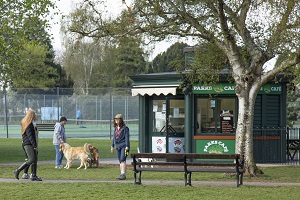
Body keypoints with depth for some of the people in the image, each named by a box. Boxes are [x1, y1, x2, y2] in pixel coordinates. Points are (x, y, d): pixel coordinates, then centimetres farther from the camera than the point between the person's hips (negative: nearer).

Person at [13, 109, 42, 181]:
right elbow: (30, 135, -19)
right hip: (28, 144, -10)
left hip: (31, 144, 10)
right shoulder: (28, 124, -13)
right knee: (31, 159, -14)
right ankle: (17, 171, -7)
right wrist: (34, 145, -21)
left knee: (35, 160, 6)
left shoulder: (32, 123, 18)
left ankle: (34, 176, 7)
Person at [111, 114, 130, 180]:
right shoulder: (116, 128, 14)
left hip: (124, 146, -7)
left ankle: (123, 174, -21)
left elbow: (127, 137, -10)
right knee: (120, 161, 8)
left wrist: (127, 146, -17)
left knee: (122, 160, -16)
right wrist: (112, 146, 19)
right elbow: (114, 137, 20)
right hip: (118, 146, 7)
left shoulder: (125, 128, -6)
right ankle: (122, 174, 12)